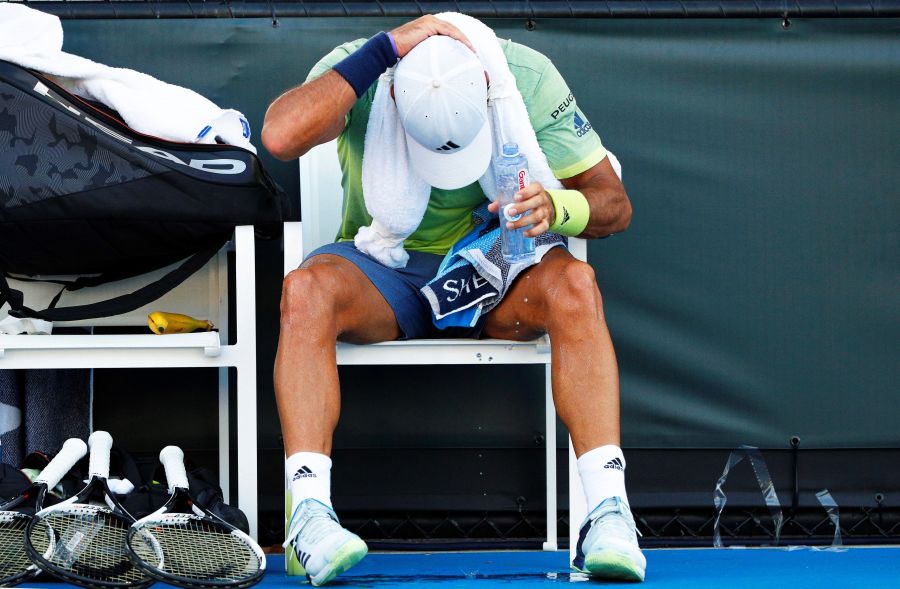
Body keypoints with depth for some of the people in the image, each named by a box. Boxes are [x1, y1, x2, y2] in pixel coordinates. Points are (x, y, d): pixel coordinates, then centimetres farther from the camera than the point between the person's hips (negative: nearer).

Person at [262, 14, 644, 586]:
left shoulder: (528, 76, -13)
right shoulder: (360, 71, -17)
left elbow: (614, 202, -6)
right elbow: (281, 136, -38)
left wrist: (557, 207, -30)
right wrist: (386, 47, -35)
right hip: (384, 270, 0)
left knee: (573, 286, -33)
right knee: (306, 291, -34)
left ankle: (608, 514, -38)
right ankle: (310, 516, -40)